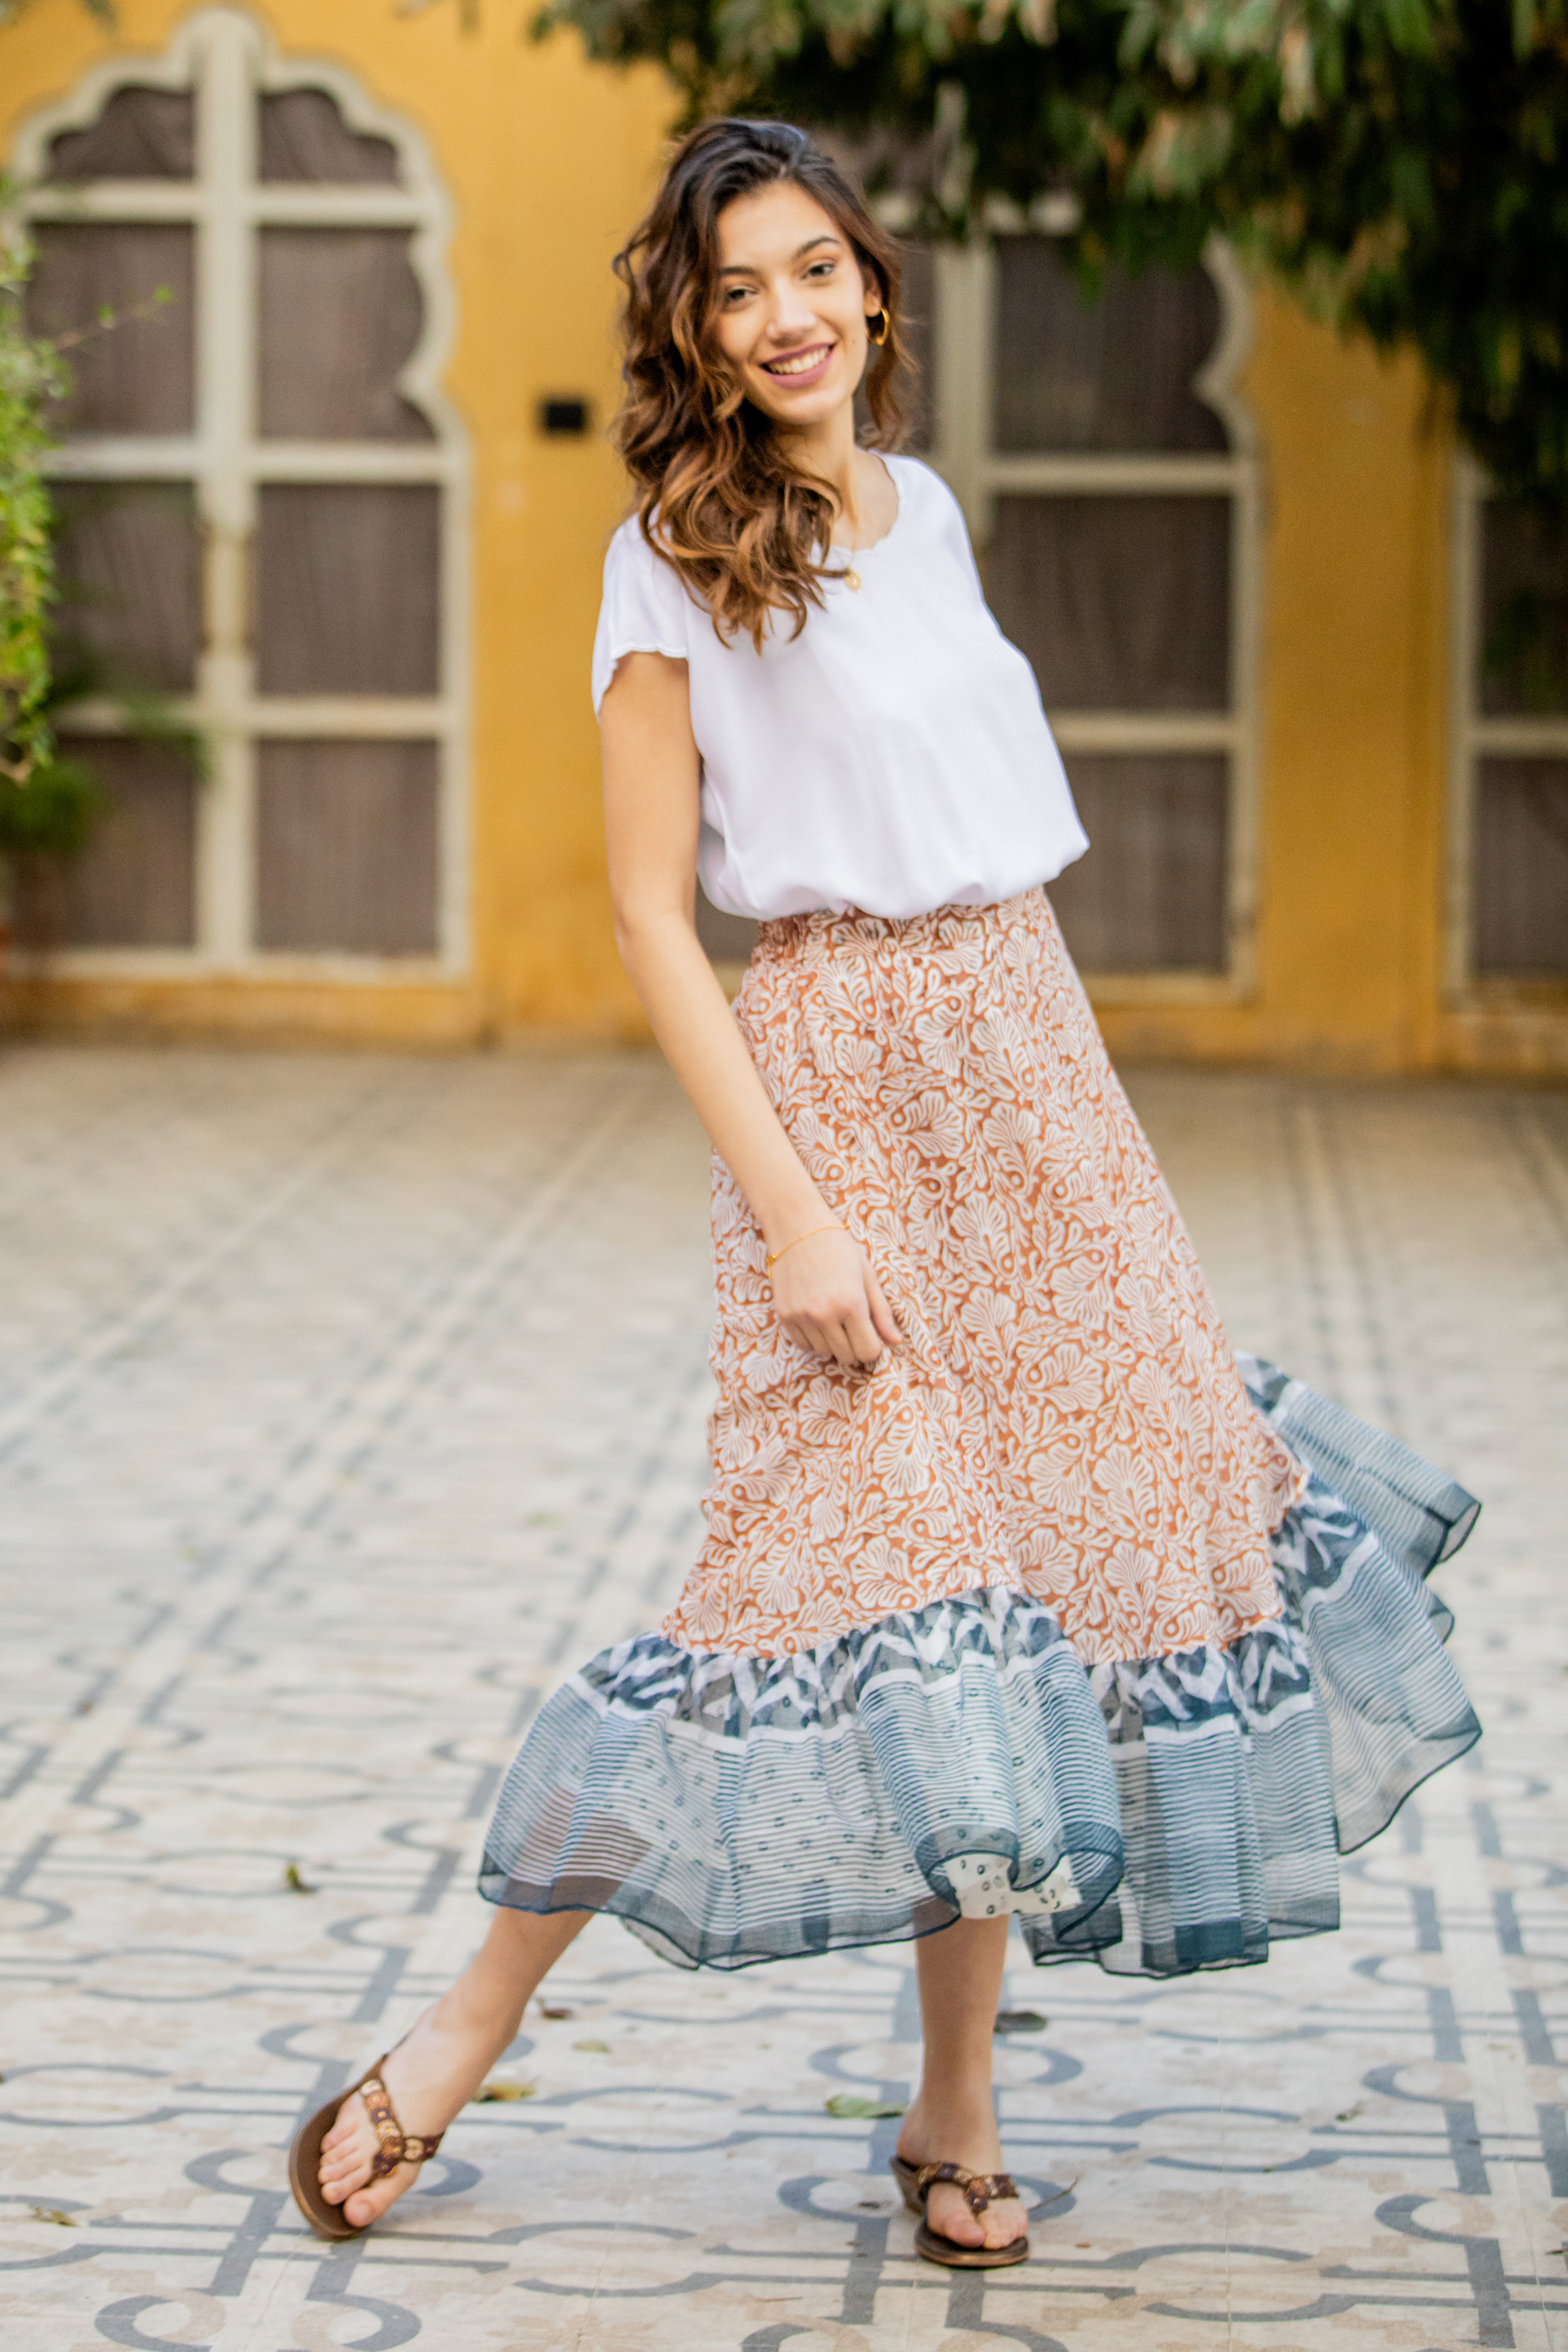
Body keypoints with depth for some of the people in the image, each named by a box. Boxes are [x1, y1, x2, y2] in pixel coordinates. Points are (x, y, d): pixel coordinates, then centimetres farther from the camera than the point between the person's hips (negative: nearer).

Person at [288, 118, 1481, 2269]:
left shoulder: (921, 512, 11)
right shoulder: (680, 559, -8)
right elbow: (649, 913, -11)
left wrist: (1038, 1090, 18)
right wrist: (787, 1202, -17)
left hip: (1033, 1061, 7)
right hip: (847, 1078, -7)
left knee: (1049, 1567, 4)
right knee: (878, 1563, -13)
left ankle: (956, 2107, 13)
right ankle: (461, 2040, -2)